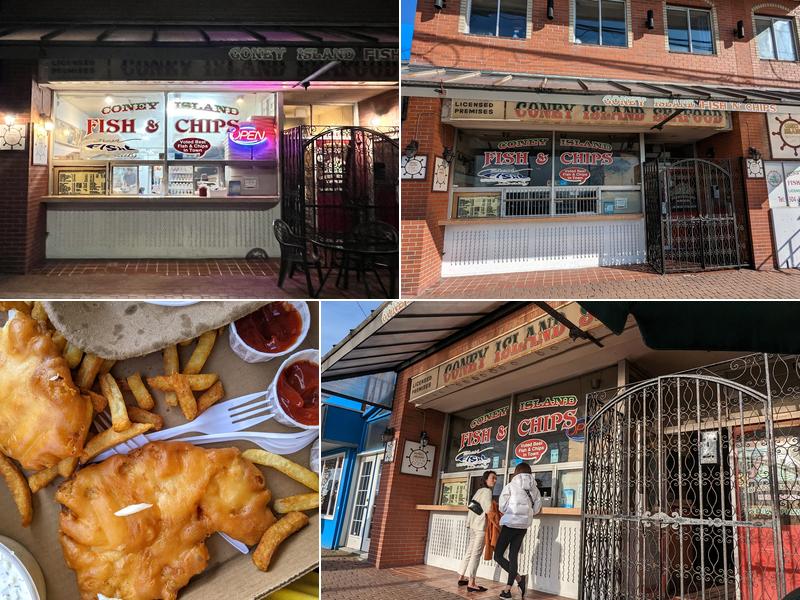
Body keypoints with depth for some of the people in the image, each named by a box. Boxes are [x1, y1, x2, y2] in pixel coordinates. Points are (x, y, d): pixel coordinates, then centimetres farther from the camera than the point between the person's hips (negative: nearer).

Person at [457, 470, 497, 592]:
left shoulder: (479, 491, 19)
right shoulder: (487, 491, -8)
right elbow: (489, 509, -17)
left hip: (473, 525, 9)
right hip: (480, 526, -9)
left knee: (470, 552, 15)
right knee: (476, 554, -8)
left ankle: (461, 577, 20)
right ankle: (471, 583, -9)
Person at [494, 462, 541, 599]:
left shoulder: (510, 486, -7)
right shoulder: (534, 489, 3)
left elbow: (502, 507, -7)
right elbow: (536, 508, 3)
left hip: (510, 524, -5)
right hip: (523, 525, 5)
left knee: (498, 555, 4)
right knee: (514, 556, 11)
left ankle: (519, 578, -10)